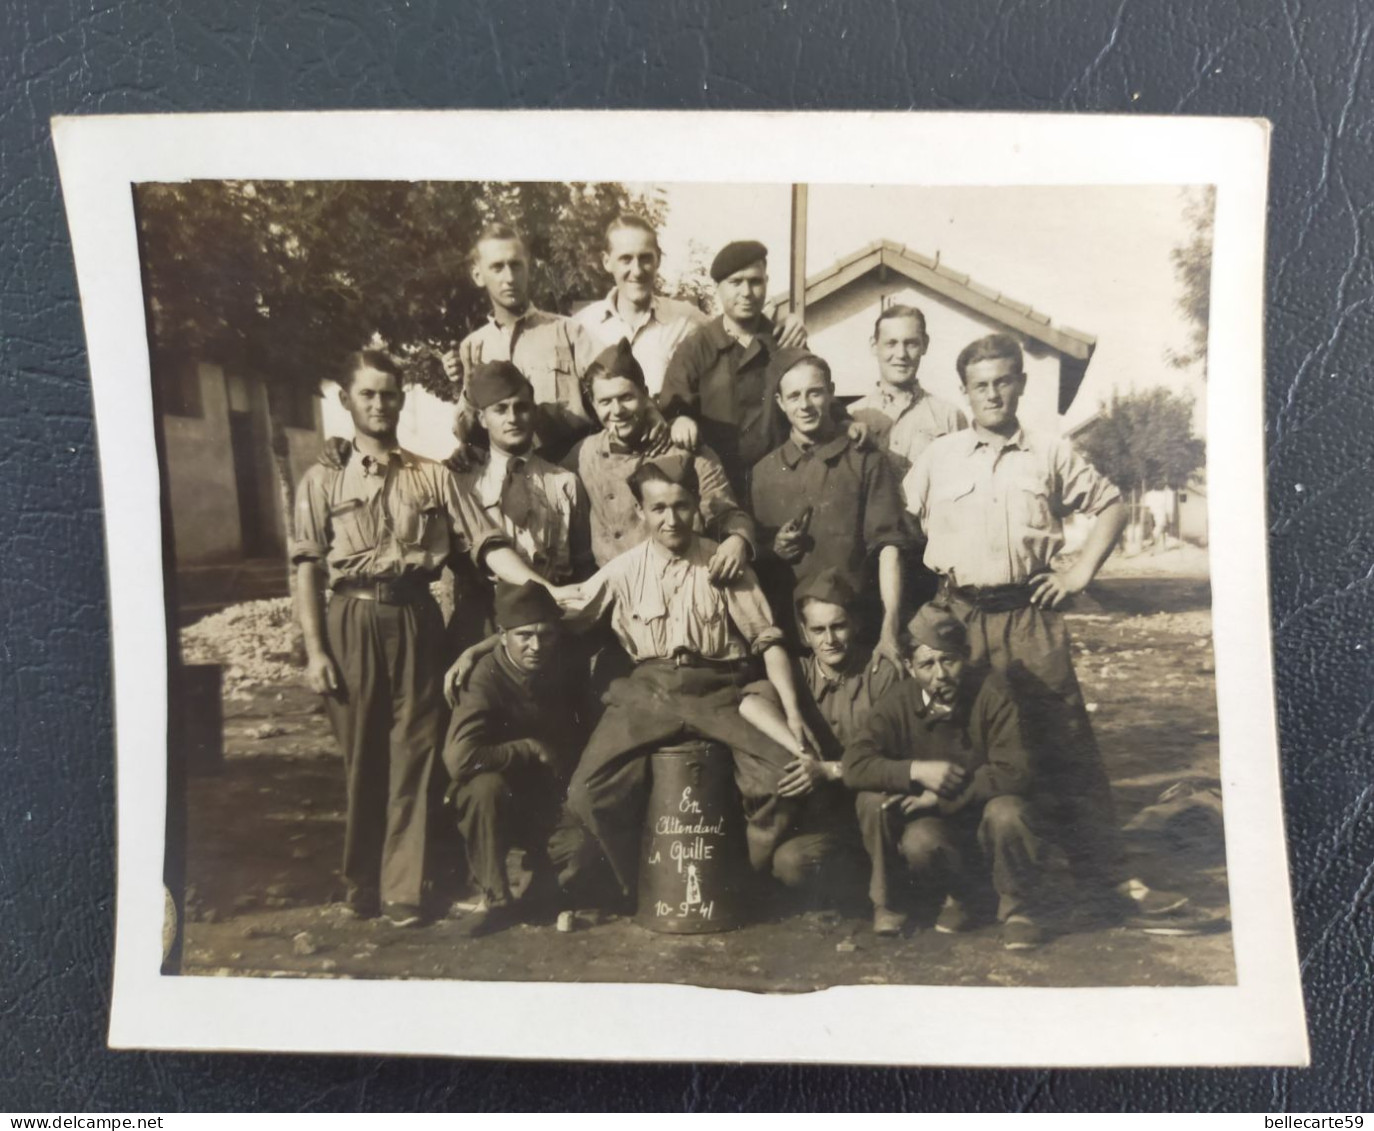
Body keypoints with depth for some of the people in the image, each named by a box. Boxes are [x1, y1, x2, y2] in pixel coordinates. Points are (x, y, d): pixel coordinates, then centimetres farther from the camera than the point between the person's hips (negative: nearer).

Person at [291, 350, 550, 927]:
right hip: (354, 620, 0)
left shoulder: (432, 476, 9)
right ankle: (363, 881, 25)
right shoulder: (324, 479, 7)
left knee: (414, 751, 1)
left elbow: (486, 543, 1)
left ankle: (404, 886, 11)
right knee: (361, 753, 7)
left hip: (416, 618, 1)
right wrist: (315, 648, -7)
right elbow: (308, 566, 2)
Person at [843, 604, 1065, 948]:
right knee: (918, 841, -30)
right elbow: (854, 766, -19)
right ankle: (960, 897, 5)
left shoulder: (991, 691, -19)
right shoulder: (899, 704, -10)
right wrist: (916, 771, -31)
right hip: (942, 825, 2)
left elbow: (1015, 772, -25)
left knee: (1006, 811, -34)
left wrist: (946, 797, -27)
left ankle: (1020, 908, -6)